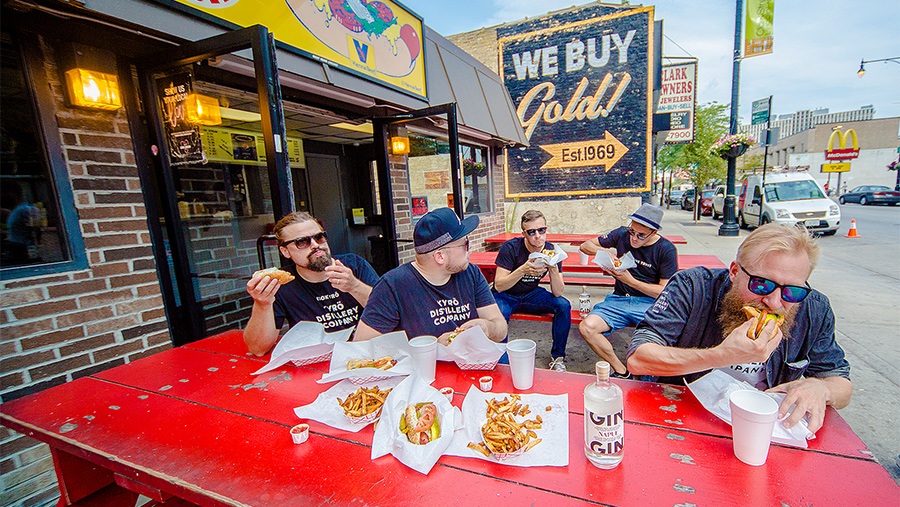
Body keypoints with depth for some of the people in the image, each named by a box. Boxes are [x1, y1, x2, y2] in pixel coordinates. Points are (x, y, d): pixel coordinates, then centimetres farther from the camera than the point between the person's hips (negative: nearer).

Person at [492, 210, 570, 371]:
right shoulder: (510, 248, -20)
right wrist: (522, 270, -39)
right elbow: (498, 286, -24)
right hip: (506, 296, -3)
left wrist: (553, 268, -32)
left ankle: (557, 358, 0)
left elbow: (558, 293, -14)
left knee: (564, 305, -17)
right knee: (499, 314, -34)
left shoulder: (551, 250, -10)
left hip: (531, 295, 4)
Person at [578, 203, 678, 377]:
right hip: (619, 300, 2)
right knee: (587, 327, -24)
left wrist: (630, 280, -15)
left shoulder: (666, 250, -4)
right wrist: (604, 251, -12)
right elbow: (585, 246, 10)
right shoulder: (621, 235, 3)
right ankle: (621, 371, -4)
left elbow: (665, 292, -7)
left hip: (650, 303, -2)